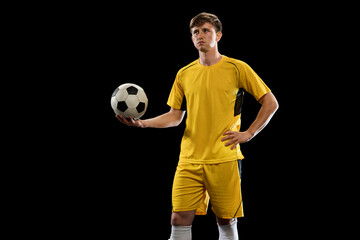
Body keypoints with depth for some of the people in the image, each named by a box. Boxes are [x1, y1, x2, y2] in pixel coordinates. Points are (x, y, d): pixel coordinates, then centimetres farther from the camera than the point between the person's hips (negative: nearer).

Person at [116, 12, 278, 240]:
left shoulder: (237, 68, 0)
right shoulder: (184, 74, 12)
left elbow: (271, 103, 3)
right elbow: (175, 116, 15)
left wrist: (248, 133, -6)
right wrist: (143, 123, 0)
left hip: (224, 160, -3)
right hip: (189, 160, 3)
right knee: (179, 220, -5)